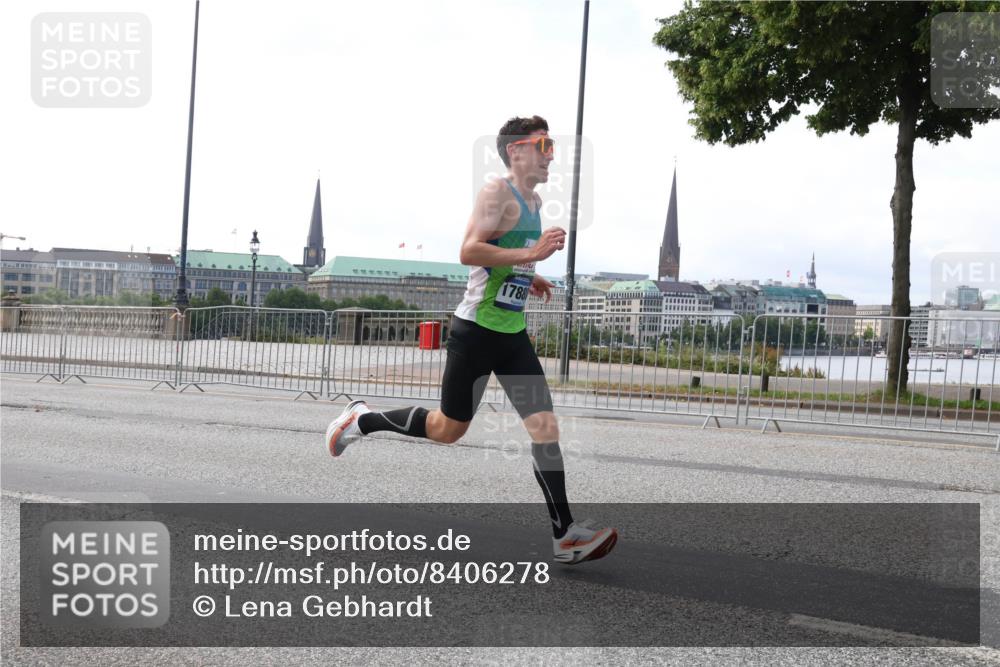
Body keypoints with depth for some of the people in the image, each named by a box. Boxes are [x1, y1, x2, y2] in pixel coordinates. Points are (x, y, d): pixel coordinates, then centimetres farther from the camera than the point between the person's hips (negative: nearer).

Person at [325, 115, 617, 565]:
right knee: (448, 428, 4)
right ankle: (361, 420, 27)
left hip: (513, 334, 8)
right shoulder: (497, 192, -13)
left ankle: (564, 535, -6)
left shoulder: (534, 201, 16)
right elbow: (469, 252, -25)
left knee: (545, 426, -4)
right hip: (476, 330, -8)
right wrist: (530, 254, -27)